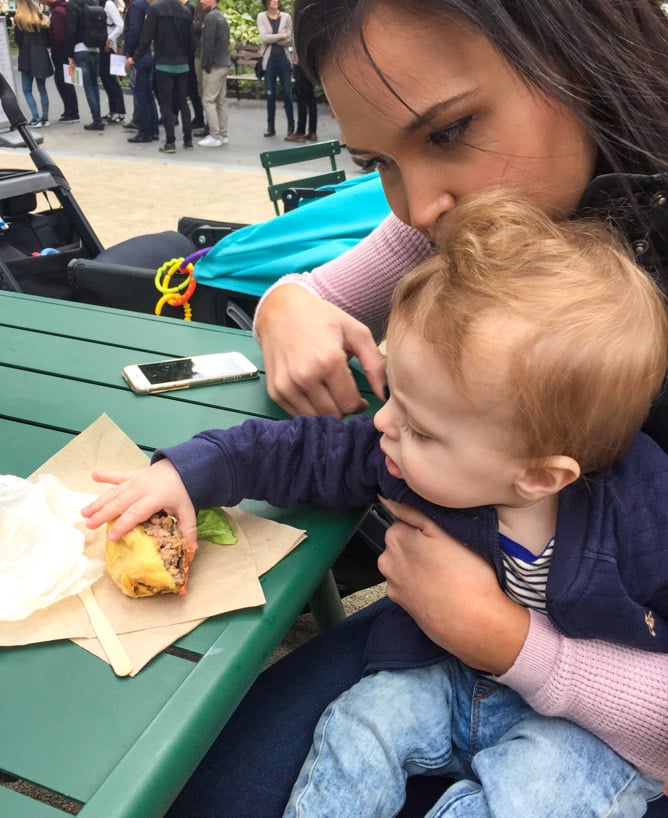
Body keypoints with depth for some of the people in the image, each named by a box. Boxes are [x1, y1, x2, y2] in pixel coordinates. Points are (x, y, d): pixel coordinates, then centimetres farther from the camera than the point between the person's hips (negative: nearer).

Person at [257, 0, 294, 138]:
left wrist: (272, 39, -9)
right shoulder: (261, 17, 4)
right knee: (270, 94, 1)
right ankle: (270, 127, 8)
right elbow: (264, 37, -10)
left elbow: (289, 41, -3)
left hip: (284, 59, 0)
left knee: (287, 93, -1)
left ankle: (291, 125, 10)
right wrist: (281, 36, -10)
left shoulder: (286, 17, 4)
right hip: (269, 59, 0)